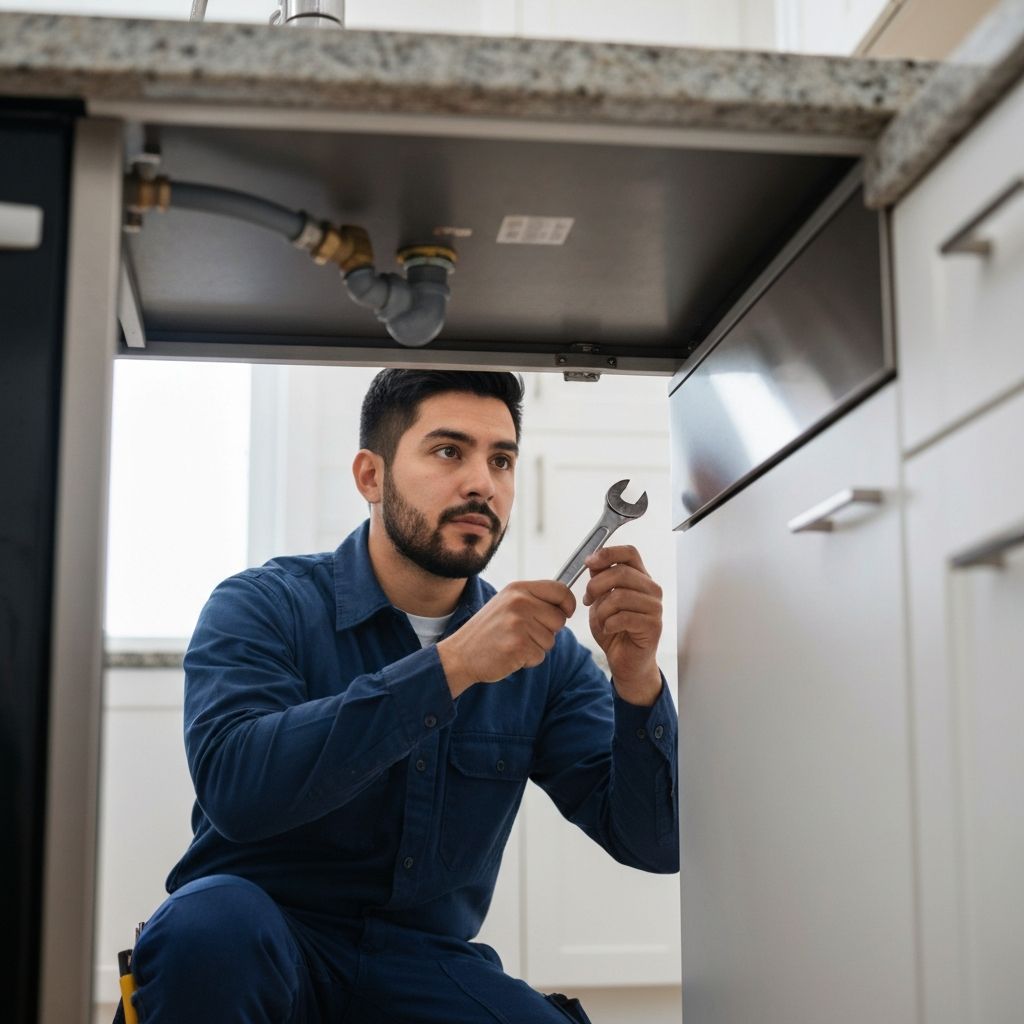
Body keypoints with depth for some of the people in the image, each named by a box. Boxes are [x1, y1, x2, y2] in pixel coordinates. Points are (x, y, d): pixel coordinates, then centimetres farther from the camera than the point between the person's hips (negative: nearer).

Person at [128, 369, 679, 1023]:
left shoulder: (542, 653, 2)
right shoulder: (265, 607, -7)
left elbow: (654, 844, -2)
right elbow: (234, 785, -26)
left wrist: (637, 680, -20)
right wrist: (451, 665, -30)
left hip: (428, 962, 3)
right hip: (260, 945, -2)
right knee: (214, 918, -34)